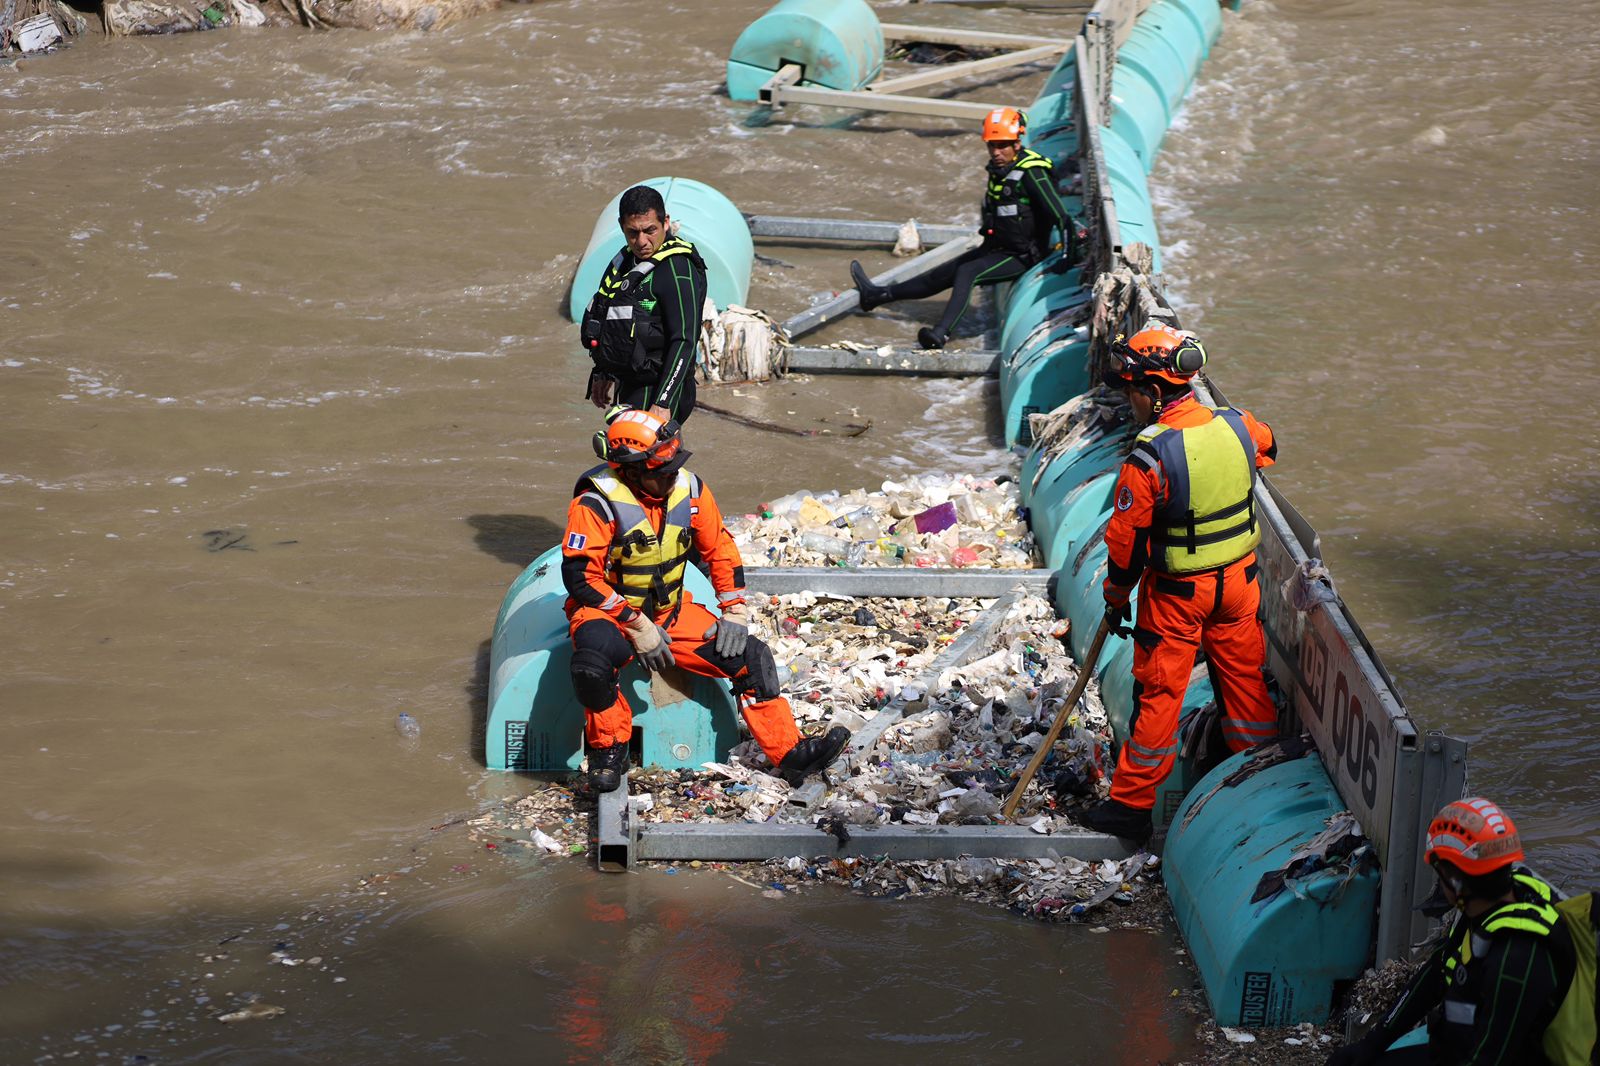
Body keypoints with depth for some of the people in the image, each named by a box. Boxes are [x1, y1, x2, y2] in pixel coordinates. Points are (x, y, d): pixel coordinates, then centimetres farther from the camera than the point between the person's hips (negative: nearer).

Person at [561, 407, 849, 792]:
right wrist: (637, 626, -22)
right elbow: (580, 577, -21)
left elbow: (720, 550, 8)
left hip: (671, 613, 6)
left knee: (748, 655, -9)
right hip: (609, 613, -5)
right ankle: (608, 748, -13)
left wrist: (735, 612, -2)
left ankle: (790, 752, -1)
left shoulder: (689, 490, -4)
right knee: (593, 662, -39)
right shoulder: (597, 503, -20)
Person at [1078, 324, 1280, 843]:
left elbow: (1126, 540, -16)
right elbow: (1267, 448, 18)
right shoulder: (1237, 426, -8)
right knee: (1244, 678, 18)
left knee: (1159, 691, 6)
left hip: (1176, 591, -5)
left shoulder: (1149, 457, -25)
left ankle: (1132, 804, 15)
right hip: (1239, 580, 5)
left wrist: (1115, 599, -1)